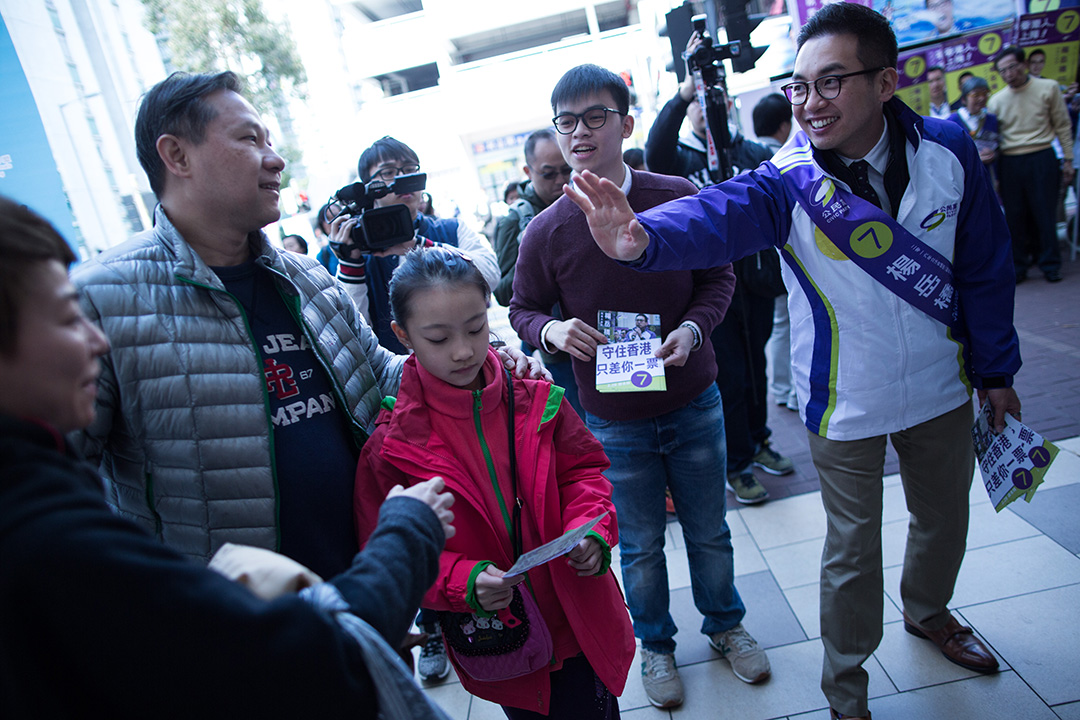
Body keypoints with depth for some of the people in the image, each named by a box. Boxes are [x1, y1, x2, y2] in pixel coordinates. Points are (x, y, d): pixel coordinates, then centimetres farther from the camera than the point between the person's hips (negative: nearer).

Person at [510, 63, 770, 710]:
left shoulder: (680, 198, -10)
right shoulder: (545, 231, -11)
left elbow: (717, 278, 1)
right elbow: (523, 311, 3)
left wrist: (692, 329, -18)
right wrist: (551, 329, -20)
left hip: (693, 403, 1)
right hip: (613, 420, -1)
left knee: (710, 532, 20)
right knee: (640, 546, 16)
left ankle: (726, 625, 48)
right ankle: (656, 644, 44)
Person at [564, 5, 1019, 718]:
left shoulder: (948, 152, -9)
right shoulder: (789, 182, -19)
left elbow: (985, 269, 1)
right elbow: (719, 214, -40)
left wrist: (996, 369, 7)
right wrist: (645, 235, -62)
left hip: (941, 388, 4)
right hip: (846, 401, -3)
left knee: (945, 514, 24)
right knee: (852, 550, 8)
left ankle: (929, 613, 56)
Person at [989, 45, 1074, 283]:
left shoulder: (1048, 88, 2)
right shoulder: (996, 100, 6)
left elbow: (1063, 126, 6)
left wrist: (1067, 160, 4)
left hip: (1041, 159, -1)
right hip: (1009, 163, 1)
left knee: (1045, 213, 1)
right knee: (1015, 216, 4)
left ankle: (1050, 264, 13)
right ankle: (1018, 266, 14)